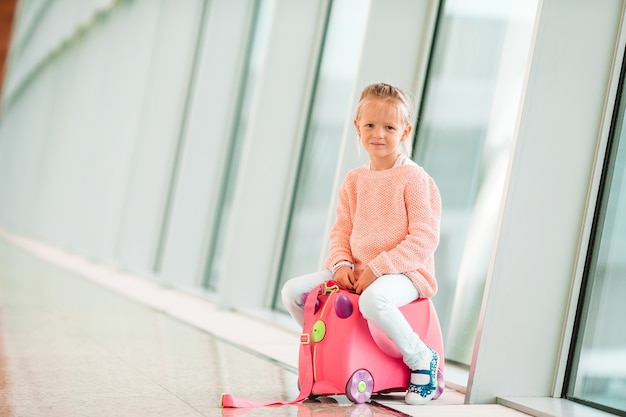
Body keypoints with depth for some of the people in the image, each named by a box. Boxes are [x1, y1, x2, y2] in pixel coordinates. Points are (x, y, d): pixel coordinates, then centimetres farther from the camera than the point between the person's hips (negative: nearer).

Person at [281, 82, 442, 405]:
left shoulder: (414, 179, -9)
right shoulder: (354, 181, 11)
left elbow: (424, 239, -15)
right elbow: (341, 231, 14)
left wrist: (377, 269, -21)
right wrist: (342, 263, -8)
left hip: (404, 273, -6)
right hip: (357, 271, 7)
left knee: (373, 300, -40)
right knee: (292, 291, -5)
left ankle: (422, 359, -15)